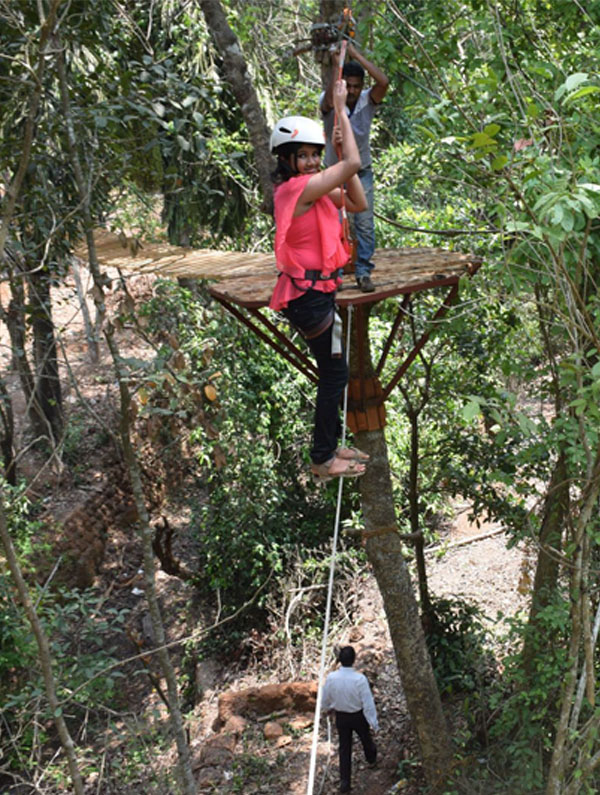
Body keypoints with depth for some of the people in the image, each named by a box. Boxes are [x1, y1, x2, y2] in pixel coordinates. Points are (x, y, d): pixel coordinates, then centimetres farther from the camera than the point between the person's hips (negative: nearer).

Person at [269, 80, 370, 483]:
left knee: (334, 372, 18)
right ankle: (322, 461, 9)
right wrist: (341, 109, -9)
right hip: (309, 294, -10)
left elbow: (359, 204, 9)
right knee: (335, 373, -1)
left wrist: (342, 131, 3)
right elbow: (353, 164, -18)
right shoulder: (298, 187, -18)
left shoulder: (310, 189, 10)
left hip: (317, 290, 10)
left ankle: (330, 446, 31)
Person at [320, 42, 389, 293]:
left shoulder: (367, 101, -8)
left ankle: (363, 272, 7)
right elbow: (331, 100, -39)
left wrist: (355, 54, -25)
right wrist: (336, 64, -34)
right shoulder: (329, 102, -14)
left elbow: (384, 82, -27)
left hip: (362, 172, 2)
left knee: (365, 224, 0)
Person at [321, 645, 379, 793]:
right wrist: (374, 722, -11)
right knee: (365, 738, 28)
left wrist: (325, 708, 21)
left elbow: (325, 698, -2)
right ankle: (371, 758, 57)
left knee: (344, 748, 14)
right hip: (358, 716, -1)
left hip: (341, 717, 1)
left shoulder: (331, 678, -20)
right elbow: (368, 703, -22)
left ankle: (344, 781, 14)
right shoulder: (359, 679, -30)